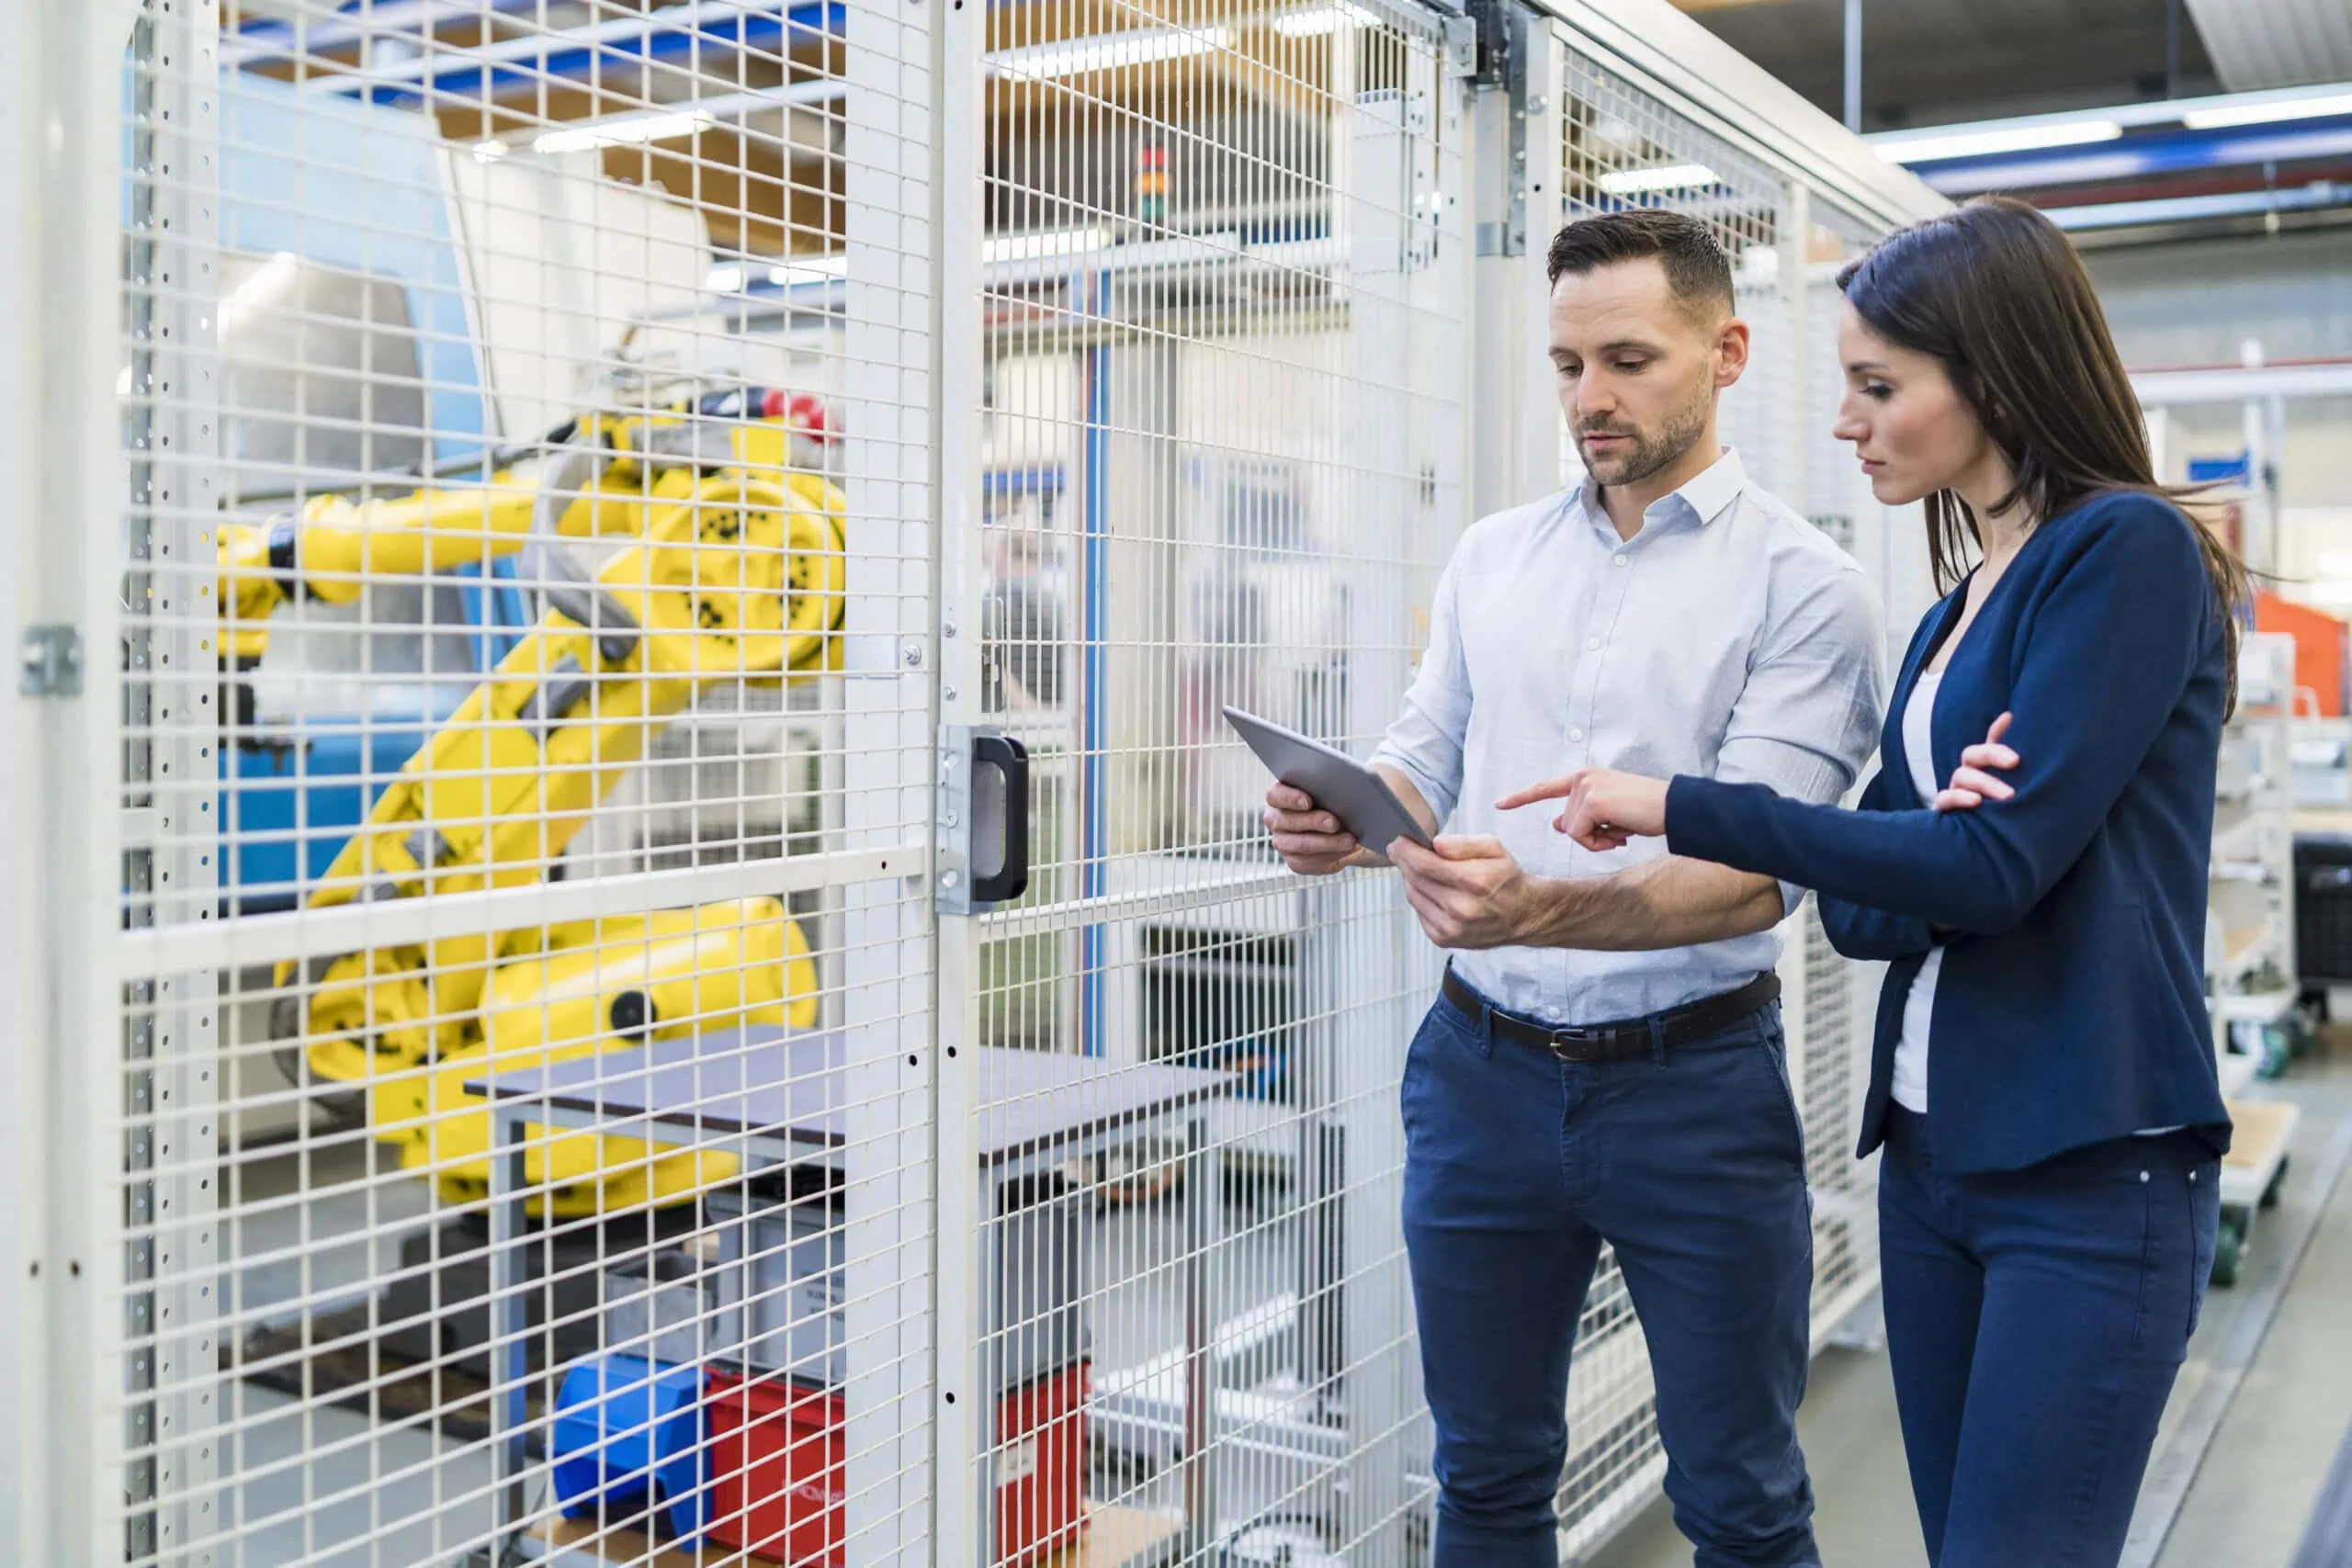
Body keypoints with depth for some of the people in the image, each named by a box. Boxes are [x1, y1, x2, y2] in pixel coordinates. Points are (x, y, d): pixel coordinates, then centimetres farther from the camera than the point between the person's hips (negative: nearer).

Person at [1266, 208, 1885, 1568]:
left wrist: (1543, 909, -36)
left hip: (1695, 1086, -4)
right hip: (1482, 1075, 4)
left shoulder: (1801, 585, -8)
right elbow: (1425, 763, 10)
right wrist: (1345, 825, -15)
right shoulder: (1494, 557, 9)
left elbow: (1754, 877, -18)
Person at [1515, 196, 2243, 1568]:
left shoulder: (2129, 552, -10)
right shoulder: (1953, 616, 14)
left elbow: (2001, 865, -19)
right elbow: (1859, 909, 10)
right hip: (1934, 1147, 8)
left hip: (2091, 1172, -8)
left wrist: (1679, 808, -14)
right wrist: (1931, 837, -14)